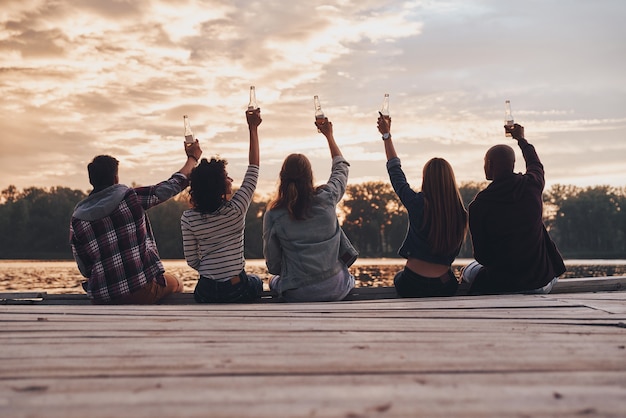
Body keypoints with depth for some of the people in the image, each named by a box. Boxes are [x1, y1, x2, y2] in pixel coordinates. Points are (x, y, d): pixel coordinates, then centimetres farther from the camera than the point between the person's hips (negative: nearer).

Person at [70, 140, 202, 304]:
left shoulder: (77, 219, 0)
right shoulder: (131, 198, -8)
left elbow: (84, 269, 4)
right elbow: (172, 186, 3)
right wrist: (192, 158, 18)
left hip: (102, 300, 3)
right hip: (142, 291, -3)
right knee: (176, 284, 29)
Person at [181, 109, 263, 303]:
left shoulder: (188, 218, -8)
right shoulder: (236, 209, -14)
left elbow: (192, 261, -3)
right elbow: (253, 169, -4)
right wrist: (253, 129, 1)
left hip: (206, 293, 3)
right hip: (237, 291, -2)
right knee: (256, 282, 34)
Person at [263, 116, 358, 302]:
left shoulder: (273, 215, -11)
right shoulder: (327, 198, -9)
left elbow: (273, 264, -2)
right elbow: (341, 167, 14)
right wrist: (329, 135, 27)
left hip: (297, 294, -1)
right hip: (335, 290, 1)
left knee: (274, 281, 33)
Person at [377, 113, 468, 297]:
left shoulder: (417, 204, -16)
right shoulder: (460, 213, -9)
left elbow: (395, 172, 0)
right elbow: (454, 252, 5)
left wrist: (387, 135, 9)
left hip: (412, 285, -2)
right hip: (445, 286, 2)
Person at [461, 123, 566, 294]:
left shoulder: (478, 205, -12)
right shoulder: (532, 185, -3)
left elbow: (481, 255, -5)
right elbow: (535, 164, 25)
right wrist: (521, 139, 43)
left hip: (501, 285, -3)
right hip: (541, 283, 4)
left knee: (469, 271, 27)